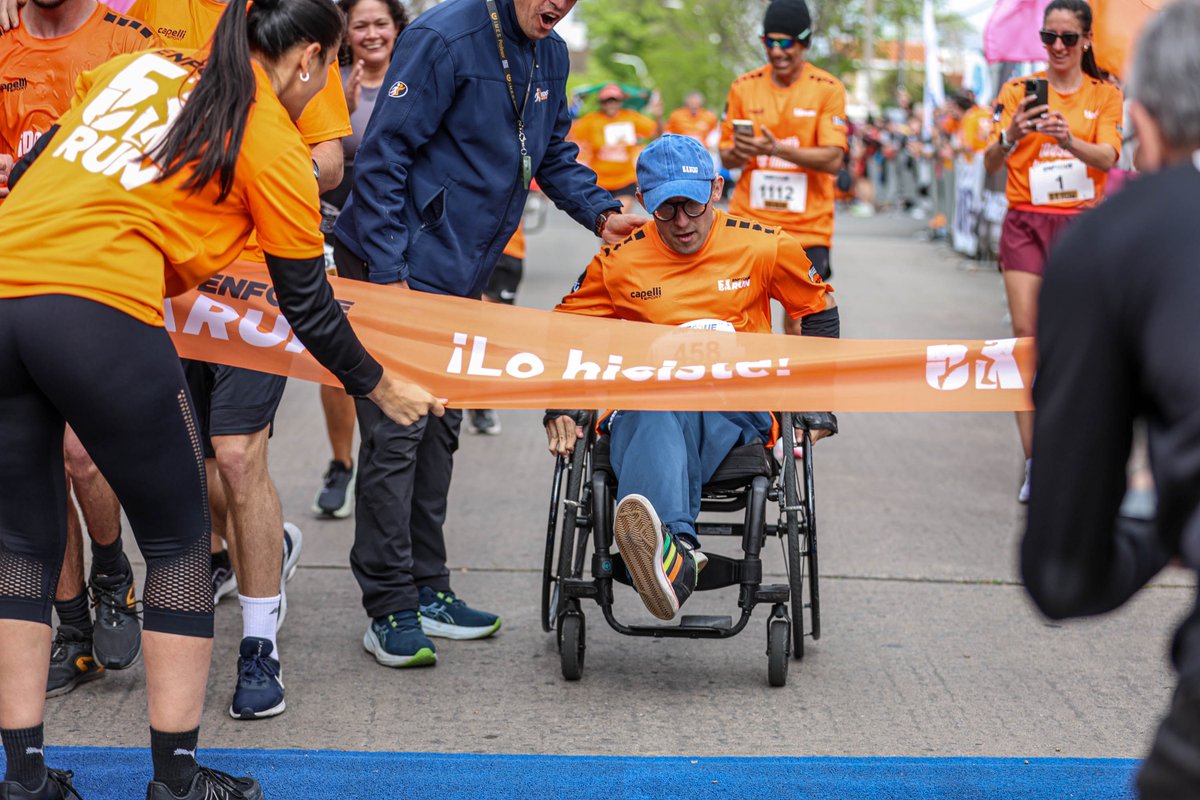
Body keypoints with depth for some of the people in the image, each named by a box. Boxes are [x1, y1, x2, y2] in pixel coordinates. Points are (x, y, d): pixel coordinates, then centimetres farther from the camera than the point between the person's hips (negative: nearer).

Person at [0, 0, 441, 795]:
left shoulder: (137, 65, 21)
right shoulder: (274, 140, 6)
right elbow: (308, 305, 10)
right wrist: (381, 387, 25)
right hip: (100, 315, -6)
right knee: (178, 540, 12)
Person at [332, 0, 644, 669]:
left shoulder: (550, 55, 7)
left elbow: (555, 155, 18)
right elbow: (383, 155, -19)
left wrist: (602, 212, -1)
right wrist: (388, 271, -22)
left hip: (460, 275, 9)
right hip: (396, 268, -8)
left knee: (439, 430, 14)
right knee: (396, 433, -7)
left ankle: (427, 590, 24)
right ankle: (389, 609, -2)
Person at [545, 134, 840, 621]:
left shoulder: (764, 248, 10)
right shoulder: (619, 261, 12)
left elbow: (818, 309, 25)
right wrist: (560, 408, 9)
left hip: (737, 409, 0)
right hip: (639, 406, 0)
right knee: (656, 416, -40)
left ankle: (668, 554, -67)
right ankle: (675, 549, -71)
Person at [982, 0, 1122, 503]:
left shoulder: (1105, 95, 6)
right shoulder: (1018, 90, 4)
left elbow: (1108, 158, -10)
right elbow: (990, 164, -3)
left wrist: (1069, 140, -30)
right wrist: (1010, 137, -25)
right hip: (1026, 221, 0)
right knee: (1026, 336, -9)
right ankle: (1033, 463, -7)